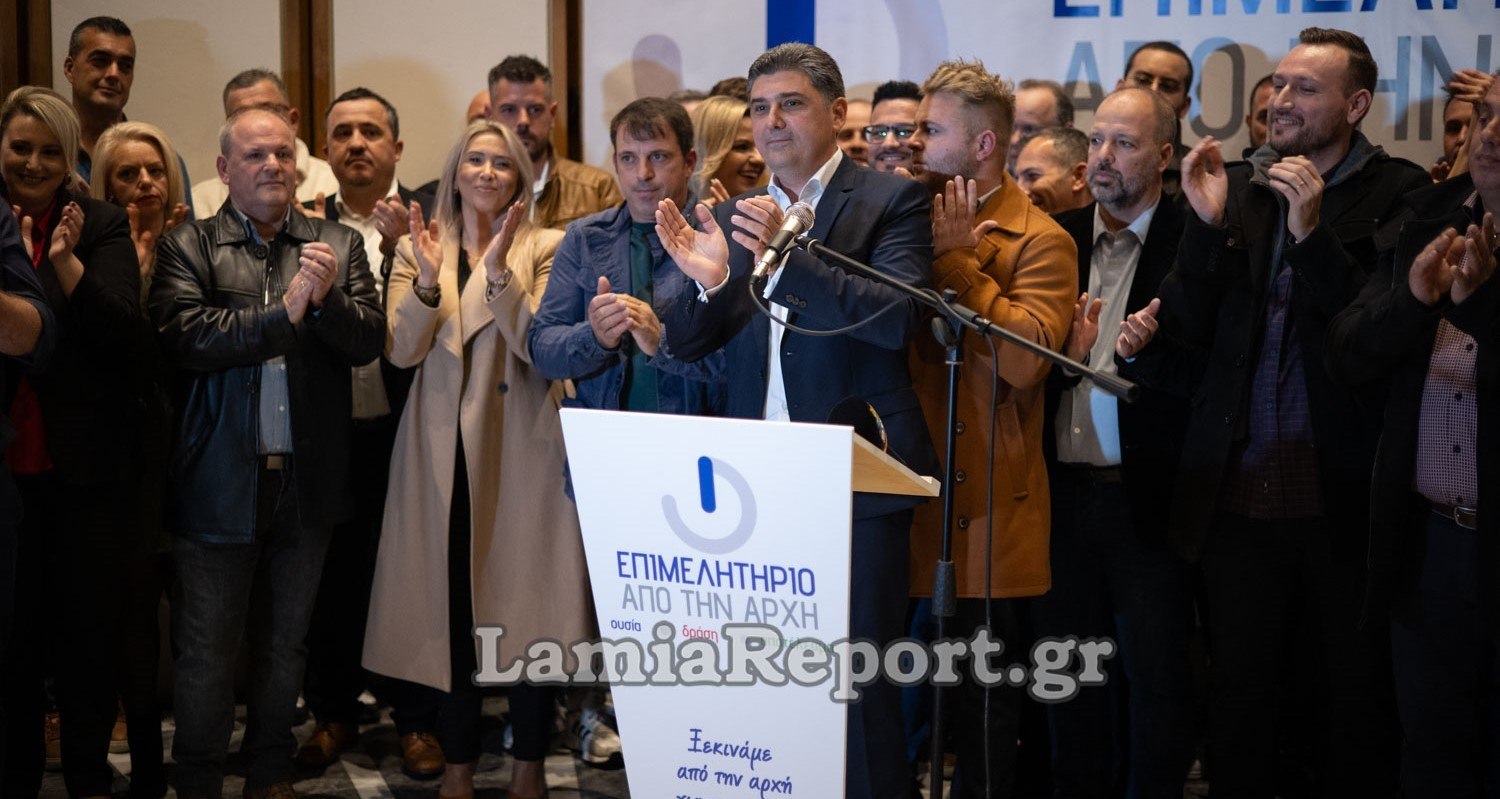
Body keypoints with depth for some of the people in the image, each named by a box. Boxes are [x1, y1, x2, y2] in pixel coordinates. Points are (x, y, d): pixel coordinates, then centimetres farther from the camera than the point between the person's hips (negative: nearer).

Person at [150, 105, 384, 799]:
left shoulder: (339, 245, 8)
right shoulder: (187, 246, 0)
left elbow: (368, 340, -1)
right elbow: (185, 336, -15)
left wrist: (325, 298, -20)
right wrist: (284, 312, -18)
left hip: (308, 481, 3)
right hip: (220, 482, -3)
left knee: (285, 643, 15)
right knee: (206, 651, 5)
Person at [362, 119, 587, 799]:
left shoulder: (545, 247, 3)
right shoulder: (416, 250, 9)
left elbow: (539, 345, -10)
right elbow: (401, 350, -4)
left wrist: (500, 271, -21)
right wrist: (428, 280, -19)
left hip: (523, 443, -2)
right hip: (444, 444, 2)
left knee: (525, 592, 0)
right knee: (450, 597, 4)